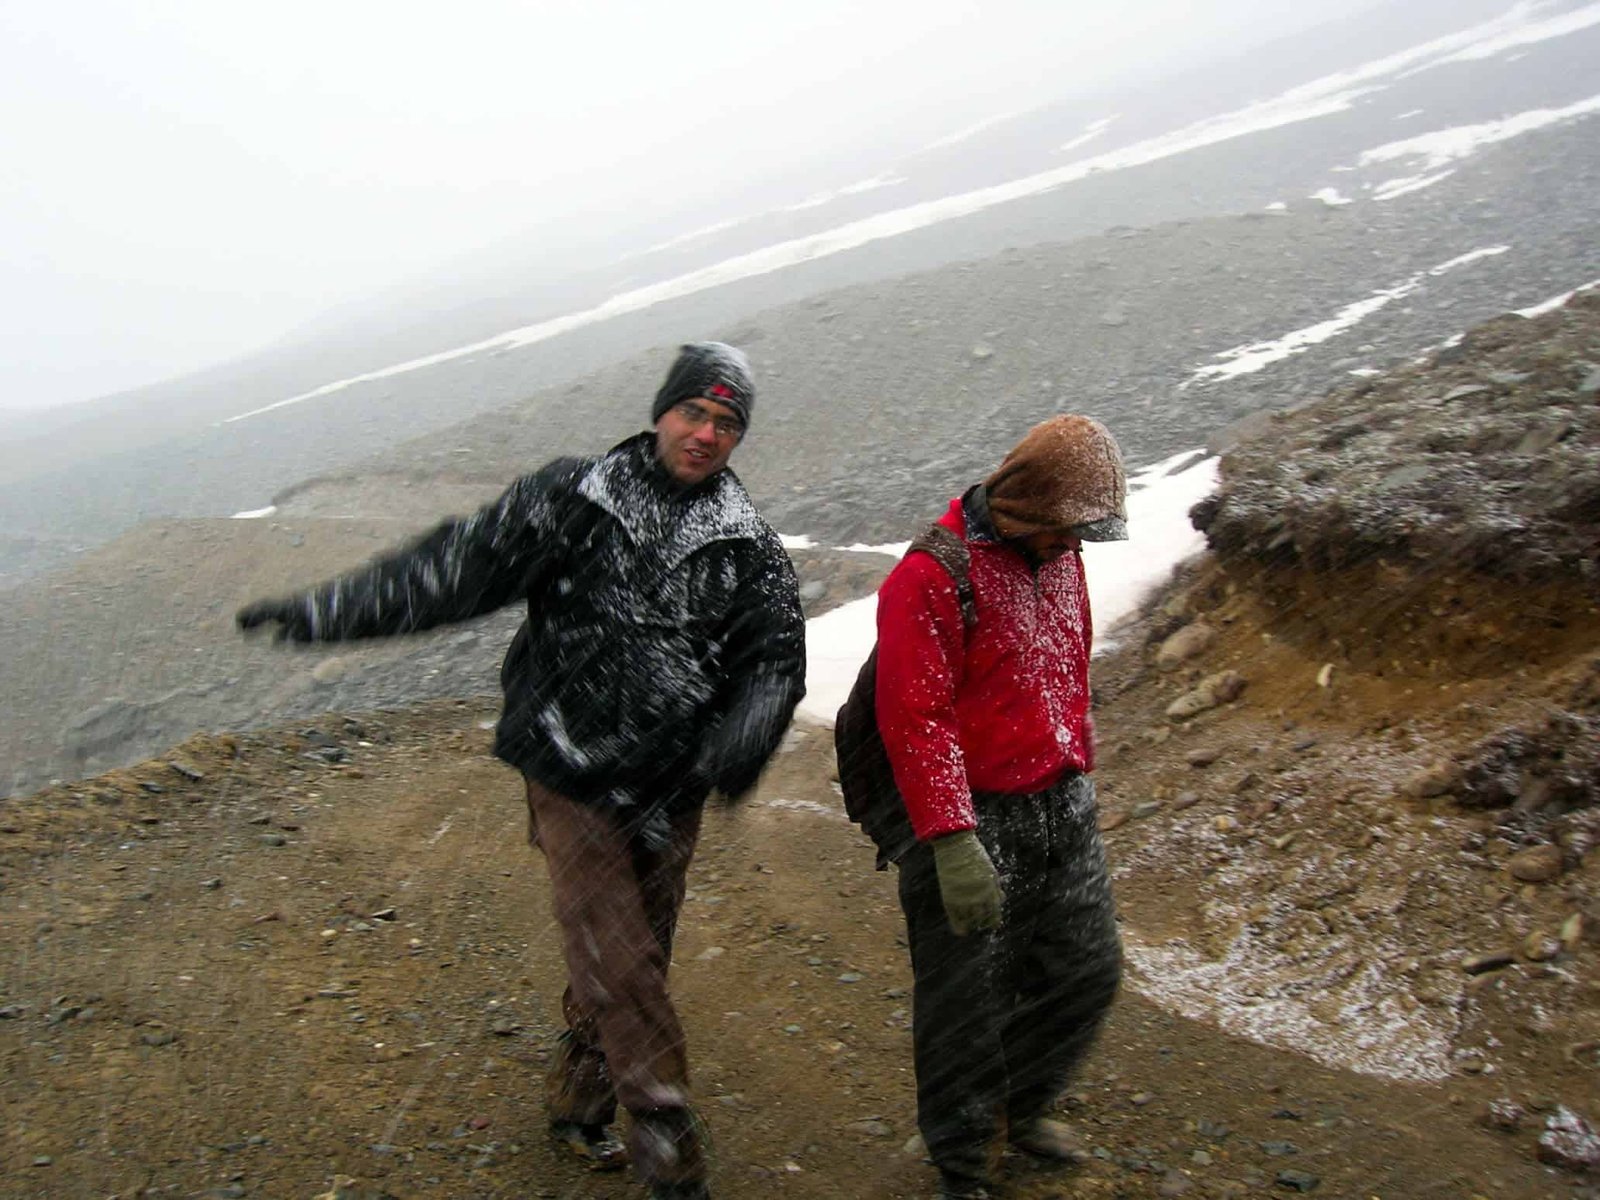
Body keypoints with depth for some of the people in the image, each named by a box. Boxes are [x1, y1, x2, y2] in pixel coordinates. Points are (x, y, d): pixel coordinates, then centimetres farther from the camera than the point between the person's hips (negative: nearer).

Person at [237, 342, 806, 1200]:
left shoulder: (751, 549, 1)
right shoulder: (571, 500, -6)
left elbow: (775, 660, -1)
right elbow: (454, 568, -6)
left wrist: (739, 741, -22)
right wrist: (323, 612, -10)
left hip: (670, 794, 3)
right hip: (574, 781, -3)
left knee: (626, 959, 15)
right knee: (617, 963, -4)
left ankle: (579, 1106, 38)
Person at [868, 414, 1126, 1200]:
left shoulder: (1060, 556, 8)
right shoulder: (933, 576, -19)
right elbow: (915, 719, -23)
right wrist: (951, 841, -26)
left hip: (1063, 811, 8)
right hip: (975, 822, -8)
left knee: (1086, 971, 16)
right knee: (966, 1001, 4)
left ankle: (1022, 1106, 42)